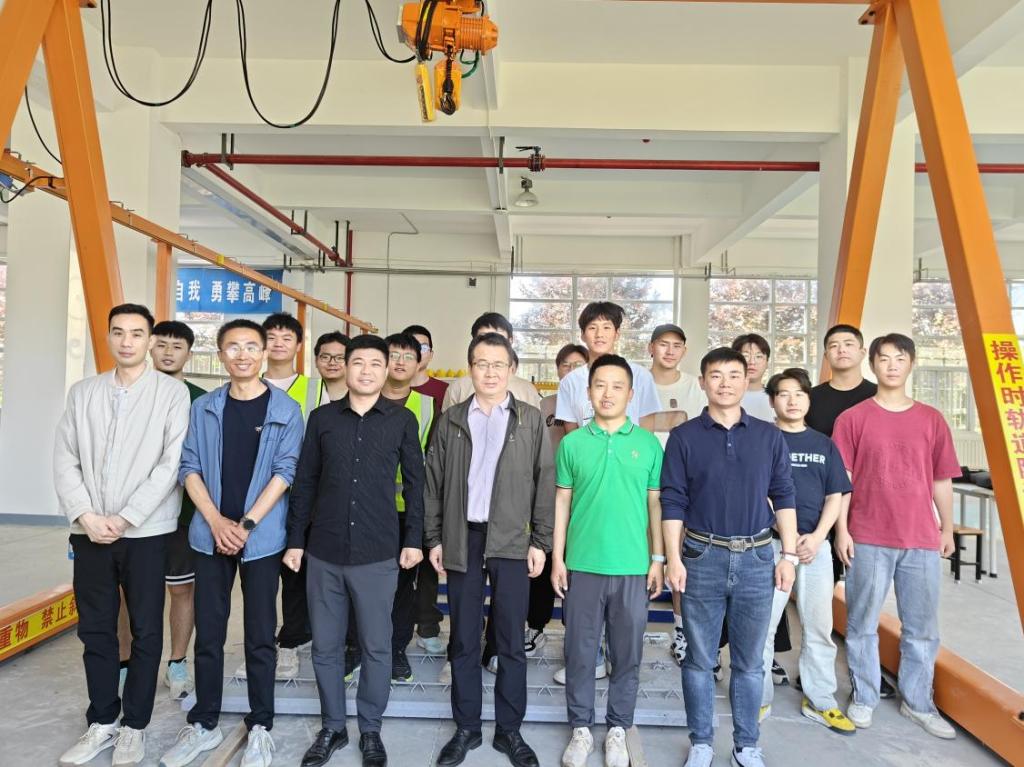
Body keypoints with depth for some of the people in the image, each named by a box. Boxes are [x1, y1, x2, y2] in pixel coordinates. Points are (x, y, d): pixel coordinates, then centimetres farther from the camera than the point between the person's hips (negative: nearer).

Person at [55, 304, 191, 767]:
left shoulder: (172, 392, -3)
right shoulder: (82, 392, 9)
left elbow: (172, 463, -10)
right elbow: (65, 460, 5)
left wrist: (125, 518, -13)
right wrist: (85, 515, -8)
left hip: (146, 531, -3)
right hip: (90, 531, 3)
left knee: (145, 631, 6)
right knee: (95, 629, 12)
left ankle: (134, 726, 21)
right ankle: (102, 722, 28)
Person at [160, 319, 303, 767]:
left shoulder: (285, 410, -2)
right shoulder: (203, 408, 6)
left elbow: (285, 471, -8)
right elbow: (189, 467, 2)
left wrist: (247, 524, -13)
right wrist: (216, 521, -10)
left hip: (262, 538, -2)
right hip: (210, 536, 3)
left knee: (260, 635, 6)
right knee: (208, 633, 11)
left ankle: (260, 727, 20)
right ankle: (203, 724, 27)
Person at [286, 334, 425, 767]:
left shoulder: (402, 420, 0)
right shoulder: (322, 418, 4)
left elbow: (414, 483, 3)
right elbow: (304, 483, 7)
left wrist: (413, 539, -1)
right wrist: (296, 540, 5)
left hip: (378, 554, -2)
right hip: (324, 553, 2)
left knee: (376, 647, 9)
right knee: (325, 646, 12)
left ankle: (371, 731, 27)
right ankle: (332, 728, 31)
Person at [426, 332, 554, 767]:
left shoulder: (530, 420, 3)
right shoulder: (450, 420, 7)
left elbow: (545, 483, 1)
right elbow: (434, 483, 6)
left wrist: (541, 541, -3)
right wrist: (433, 538, 1)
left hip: (512, 542, -1)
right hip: (461, 540, 1)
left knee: (511, 642, 7)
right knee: (463, 641, 10)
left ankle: (509, 731, 22)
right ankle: (466, 728, 25)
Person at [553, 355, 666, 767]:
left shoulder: (649, 443, 1)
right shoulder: (572, 442, 1)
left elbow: (656, 504, 5)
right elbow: (562, 503, 4)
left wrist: (658, 559, 3)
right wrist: (557, 557, 1)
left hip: (632, 567, 0)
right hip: (582, 566, 0)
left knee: (627, 654, 12)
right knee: (580, 653, 10)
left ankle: (618, 729, 30)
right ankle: (580, 728, 28)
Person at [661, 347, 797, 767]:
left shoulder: (769, 436, 5)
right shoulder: (684, 437, -1)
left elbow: (783, 497, 7)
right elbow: (673, 503, -2)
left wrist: (789, 554, 2)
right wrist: (673, 558, -6)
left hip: (757, 558, 2)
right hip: (703, 557, -1)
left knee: (749, 661, 12)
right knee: (699, 658, 9)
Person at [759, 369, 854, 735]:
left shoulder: (824, 444, 12)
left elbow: (835, 496, 9)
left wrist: (817, 536, -6)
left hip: (816, 544, 3)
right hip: (771, 543, -3)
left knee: (819, 626, 10)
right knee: (762, 626, 1)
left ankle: (819, 701, 23)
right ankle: (759, 700, 14)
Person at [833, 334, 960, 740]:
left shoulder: (931, 419, 7)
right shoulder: (853, 418, -1)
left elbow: (941, 479, 12)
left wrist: (947, 528, 11)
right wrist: (842, 530, -6)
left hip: (921, 539, 3)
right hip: (868, 538, -3)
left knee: (922, 627, 12)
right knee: (862, 624, 6)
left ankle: (918, 702, 27)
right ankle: (864, 698, 22)